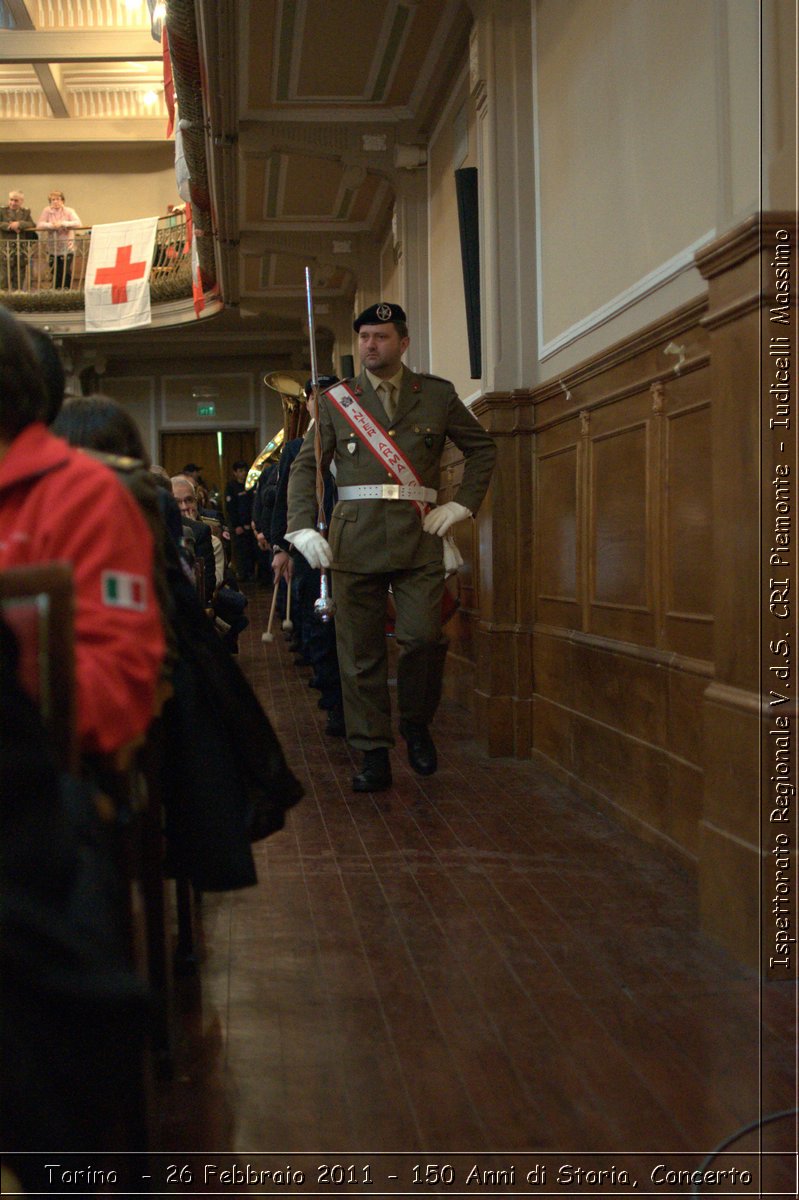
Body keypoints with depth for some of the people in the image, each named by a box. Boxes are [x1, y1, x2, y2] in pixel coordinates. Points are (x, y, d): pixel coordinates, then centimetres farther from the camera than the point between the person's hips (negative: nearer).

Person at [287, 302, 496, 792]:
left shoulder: (437, 394, 11)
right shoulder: (336, 400, 11)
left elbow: (483, 448, 18)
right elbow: (305, 467, 11)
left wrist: (462, 505, 6)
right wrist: (302, 529, -2)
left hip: (419, 537, 0)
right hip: (355, 539, 1)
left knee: (424, 637, -14)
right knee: (361, 654, 0)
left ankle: (417, 726, 13)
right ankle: (374, 757, 10)